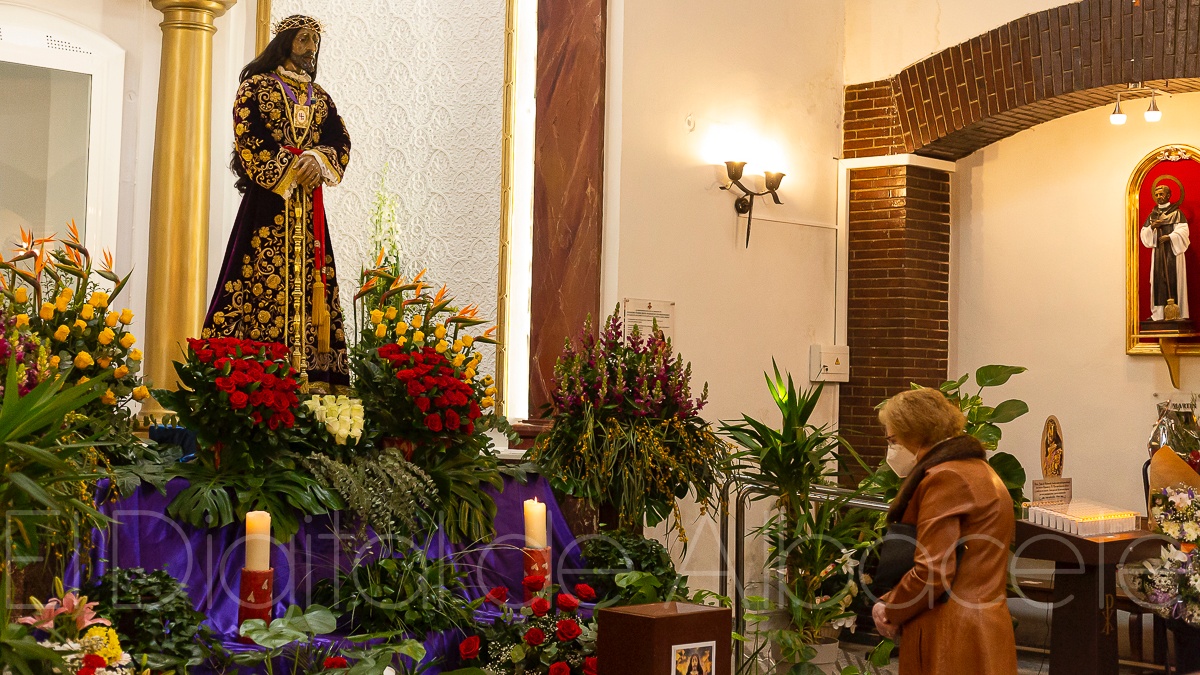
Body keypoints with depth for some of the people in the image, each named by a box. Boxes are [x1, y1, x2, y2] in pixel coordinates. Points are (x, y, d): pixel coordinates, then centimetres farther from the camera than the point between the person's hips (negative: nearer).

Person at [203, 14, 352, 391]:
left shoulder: (320, 97, 20)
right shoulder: (257, 87, 6)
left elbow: (340, 142, 9)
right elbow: (248, 140, -5)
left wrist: (318, 162, -12)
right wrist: (290, 172, -12)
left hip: (308, 205, 5)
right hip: (268, 199, -5)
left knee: (309, 281, -2)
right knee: (264, 279, -11)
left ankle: (311, 372, -5)